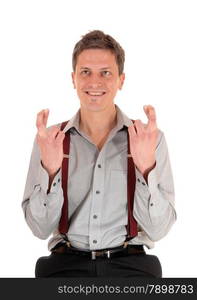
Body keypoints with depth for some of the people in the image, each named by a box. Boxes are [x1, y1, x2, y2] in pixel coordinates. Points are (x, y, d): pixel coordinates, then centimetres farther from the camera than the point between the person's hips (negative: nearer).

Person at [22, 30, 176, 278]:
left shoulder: (151, 139, 4)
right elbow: (40, 229, 3)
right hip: (66, 264, 0)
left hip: (130, 265, 0)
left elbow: (157, 230, -1)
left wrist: (147, 167, -15)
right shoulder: (49, 139, 7)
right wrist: (49, 169, -13)